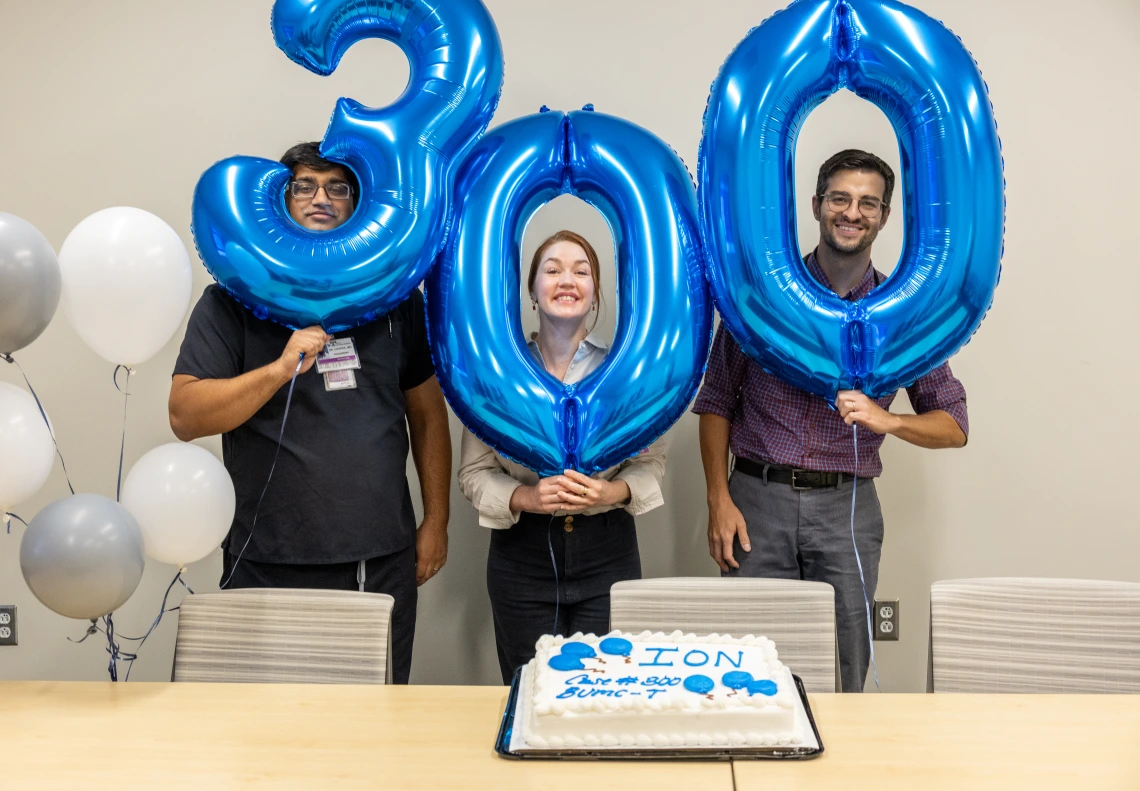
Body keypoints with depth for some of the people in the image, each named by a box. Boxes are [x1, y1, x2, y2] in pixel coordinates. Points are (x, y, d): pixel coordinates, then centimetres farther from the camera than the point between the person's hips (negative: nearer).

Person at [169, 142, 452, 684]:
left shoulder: (395, 297, 9)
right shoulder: (233, 301, 1)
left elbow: (427, 413, 12)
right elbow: (184, 416, -8)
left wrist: (436, 521, 8)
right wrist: (281, 369, -20)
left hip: (383, 563, 3)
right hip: (270, 567, -2)